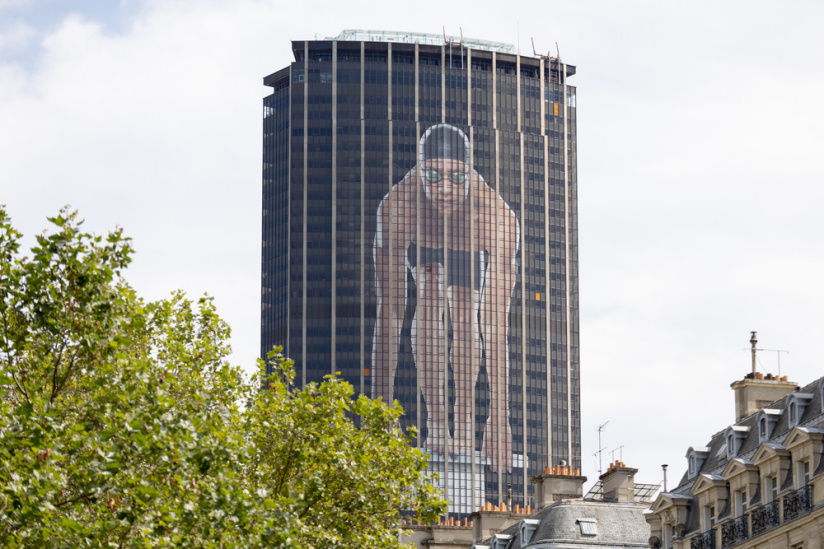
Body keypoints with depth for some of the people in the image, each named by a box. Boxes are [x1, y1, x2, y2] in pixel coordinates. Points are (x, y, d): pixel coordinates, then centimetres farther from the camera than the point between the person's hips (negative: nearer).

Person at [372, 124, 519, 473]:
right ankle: (436, 421, -16)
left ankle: (464, 417, 8)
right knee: (429, 300, -20)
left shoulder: (498, 218, -45)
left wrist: (499, 415, -50)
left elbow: (496, 323, -46)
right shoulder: (397, 208, -43)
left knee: (465, 318, -12)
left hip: (471, 247, 0)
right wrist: (380, 403, -44)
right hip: (419, 244, 0)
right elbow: (389, 313, -42)